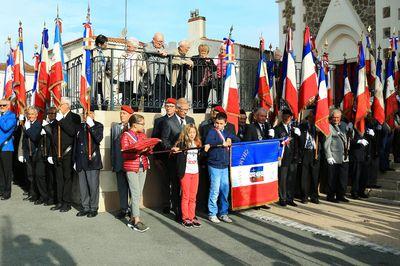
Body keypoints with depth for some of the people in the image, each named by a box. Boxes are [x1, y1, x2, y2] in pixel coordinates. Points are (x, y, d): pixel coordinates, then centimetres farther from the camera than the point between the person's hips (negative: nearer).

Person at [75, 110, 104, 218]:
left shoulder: (98, 125, 1)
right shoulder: (80, 127, 15)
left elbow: (99, 139, -18)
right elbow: (76, 144, 19)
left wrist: (91, 125, -17)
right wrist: (75, 160, 18)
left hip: (92, 161, -5)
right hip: (81, 161, 5)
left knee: (93, 186, -3)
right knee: (82, 186, 8)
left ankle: (93, 208, 9)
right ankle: (85, 208, 19)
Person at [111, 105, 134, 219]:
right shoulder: (115, 126, 12)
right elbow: (112, 144, 12)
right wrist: (112, 161, 8)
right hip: (119, 163, 4)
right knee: (121, 187, 9)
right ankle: (124, 209, 19)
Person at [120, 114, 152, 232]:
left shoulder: (143, 135, 12)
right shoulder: (126, 135, -7)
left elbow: (147, 151, 14)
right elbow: (125, 154, -12)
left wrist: (147, 149, -8)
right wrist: (137, 151, -23)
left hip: (143, 167, 6)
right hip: (131, 168, -6)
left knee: (139, 194, 8)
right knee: (136, 193, -9)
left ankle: (132, 218, 16)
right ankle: (137, 221, -6)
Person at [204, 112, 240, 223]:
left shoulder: (227, 133, 13)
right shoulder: (212, 132, -5)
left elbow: (237, 140, 12)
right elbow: (208, 142, -23)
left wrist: (230, 140, -6)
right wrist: (222, 143, -22)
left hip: (225, 165, 6)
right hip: (214, 165, -6)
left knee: (225, 189, 10)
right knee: (215, 190, -4)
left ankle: (223, 213, 22)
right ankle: (212, 214, 10)